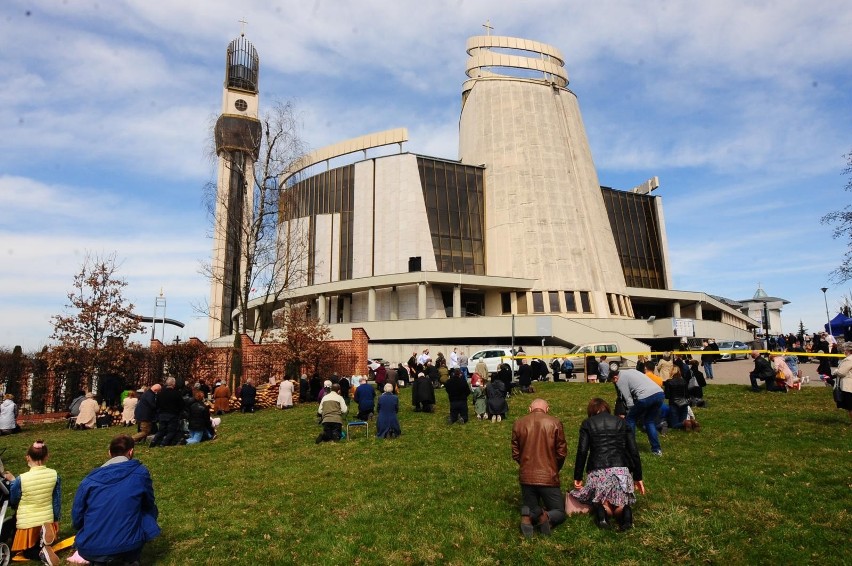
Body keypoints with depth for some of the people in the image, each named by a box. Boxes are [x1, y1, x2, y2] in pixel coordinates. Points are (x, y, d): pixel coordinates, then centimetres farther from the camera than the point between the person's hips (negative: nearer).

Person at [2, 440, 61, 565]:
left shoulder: (21, 479, -19)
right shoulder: (54, 475, -10)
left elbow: (13, 502, -1)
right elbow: (57, 500, 0)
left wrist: (12, 481, 10)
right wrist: (56, 519, 14)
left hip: (27, 522, -2)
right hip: (47, 520, 3)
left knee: (28, 551, 18)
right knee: (44, 544, 27)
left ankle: (42, 553, -18)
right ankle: (45, 534, -10)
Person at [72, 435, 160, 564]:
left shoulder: (89, 480, 4)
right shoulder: (140, 472, -1)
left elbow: (76, 520, 9)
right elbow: (149, 507, 13)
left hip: (90, 550, 3)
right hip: (128, 546, -3)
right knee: (147, 513, 23)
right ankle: (131, 560, 15)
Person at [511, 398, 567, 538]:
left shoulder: (518, 424, 0)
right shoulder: (555, 423, -7)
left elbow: (515, 454, 6)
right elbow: (562, 452, -1)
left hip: (526, 477, 2)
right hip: (548, 477, -2)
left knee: (530, 508, 23)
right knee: (559, 512, 18)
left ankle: (528, 516, -13)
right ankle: (547, 517, -16)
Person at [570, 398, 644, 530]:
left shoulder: (587, 424, 10)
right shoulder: (621, 422, 17)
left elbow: (582, 452, 1)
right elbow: (634, 452, 12)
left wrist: (577, 477, 7)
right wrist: (638, 478, 18)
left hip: (598, 471, -2)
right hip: (622, 470, 2)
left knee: (596, 499, 19)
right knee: (622, 502, 21)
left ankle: (601, 507, -14)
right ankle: (624, 509, -12)